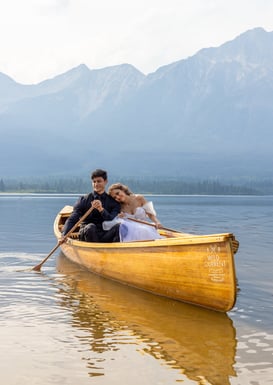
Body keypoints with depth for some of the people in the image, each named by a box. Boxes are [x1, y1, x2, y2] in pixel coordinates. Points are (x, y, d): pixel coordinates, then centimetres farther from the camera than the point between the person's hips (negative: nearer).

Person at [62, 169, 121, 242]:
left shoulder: (113, 202, 11)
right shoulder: (83, 200, 9)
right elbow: (72, 220, -1)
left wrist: (101, 210, -22)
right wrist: (64, 236, -19)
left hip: (105, 237, 1)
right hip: (87, 236, 0)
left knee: (118, 226, -29)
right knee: (90, 227, -34)